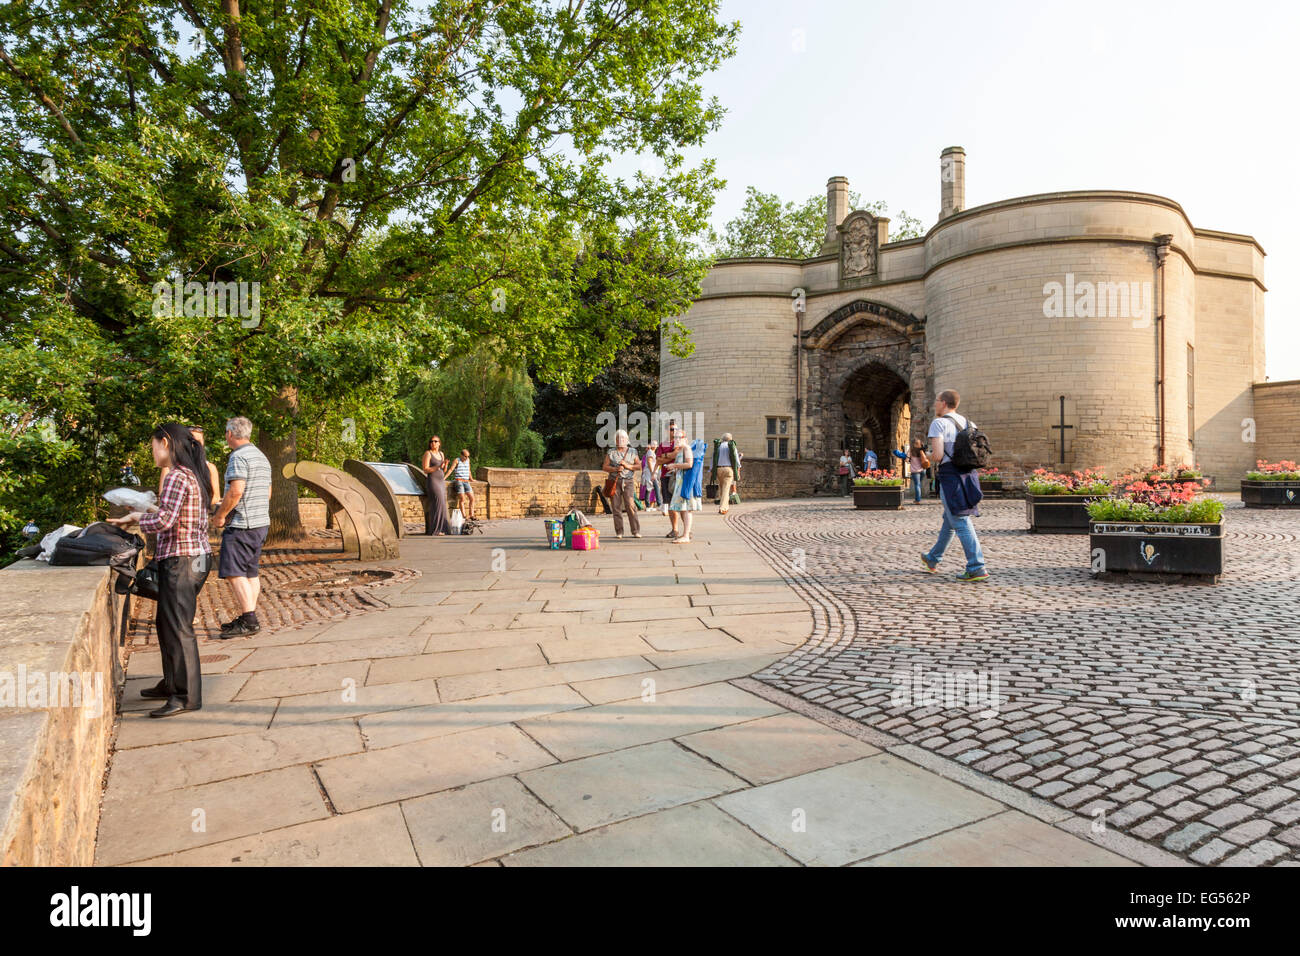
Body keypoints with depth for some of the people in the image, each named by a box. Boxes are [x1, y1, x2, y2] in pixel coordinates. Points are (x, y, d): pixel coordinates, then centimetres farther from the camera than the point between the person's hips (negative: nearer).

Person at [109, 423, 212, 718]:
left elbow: (164, 521, -24)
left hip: (181, 560, -10)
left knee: (178, 627, -4)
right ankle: (171, 684, 32)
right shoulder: (194, 475, 14)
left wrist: (137, 518, -7)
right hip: (197, 556, 10)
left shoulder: (177, 477, -16)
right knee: (166, 623, 20)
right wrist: (149, 512, 16)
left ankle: (187, 696, 3)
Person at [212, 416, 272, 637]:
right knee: (250, 571, 12)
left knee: (233, 572, -8)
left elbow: (236, 491, -22)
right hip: (262, 522, 10)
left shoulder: (238, 457, -12)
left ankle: (249, 620, -12)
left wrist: (220, 515, -10)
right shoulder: (261, 457, 18)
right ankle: (249, 619, 16)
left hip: (241, 524, -10)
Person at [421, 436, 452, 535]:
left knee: (441, 504, 4)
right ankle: (435, 529, -13)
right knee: (438, 502, -15)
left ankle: (441, 528, 7)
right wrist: (438, 467, -22)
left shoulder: (441, 454, 14)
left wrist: (445, 465, -6)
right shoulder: (428, 453, -6)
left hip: (441, 481, 7)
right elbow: (425, 470, -12)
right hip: (432, 481, -7)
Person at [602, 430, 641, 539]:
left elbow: (639, 465, 7)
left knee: (630, 506, -11)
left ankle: (636, 531, -8)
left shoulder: (632, 452, 12)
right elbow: (605, 467, 5)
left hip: (628, 482, -1)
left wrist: (628, 466, -9)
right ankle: (619, 532, 5)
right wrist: (616, 469, -12)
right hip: (614, 482, 1)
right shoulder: (610, 452, 11)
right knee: (616, 507, -1)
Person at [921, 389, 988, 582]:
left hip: (950, 476, -8)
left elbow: (938, 455, -19)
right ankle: (933, 559, 36)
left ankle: (977, 568, -7)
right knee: (949, 520, 20)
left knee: (961, 523, -5)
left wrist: (929, 455, 3)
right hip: (968, 475, 8)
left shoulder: (939, 423, -10)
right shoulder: (965, 421, 13)